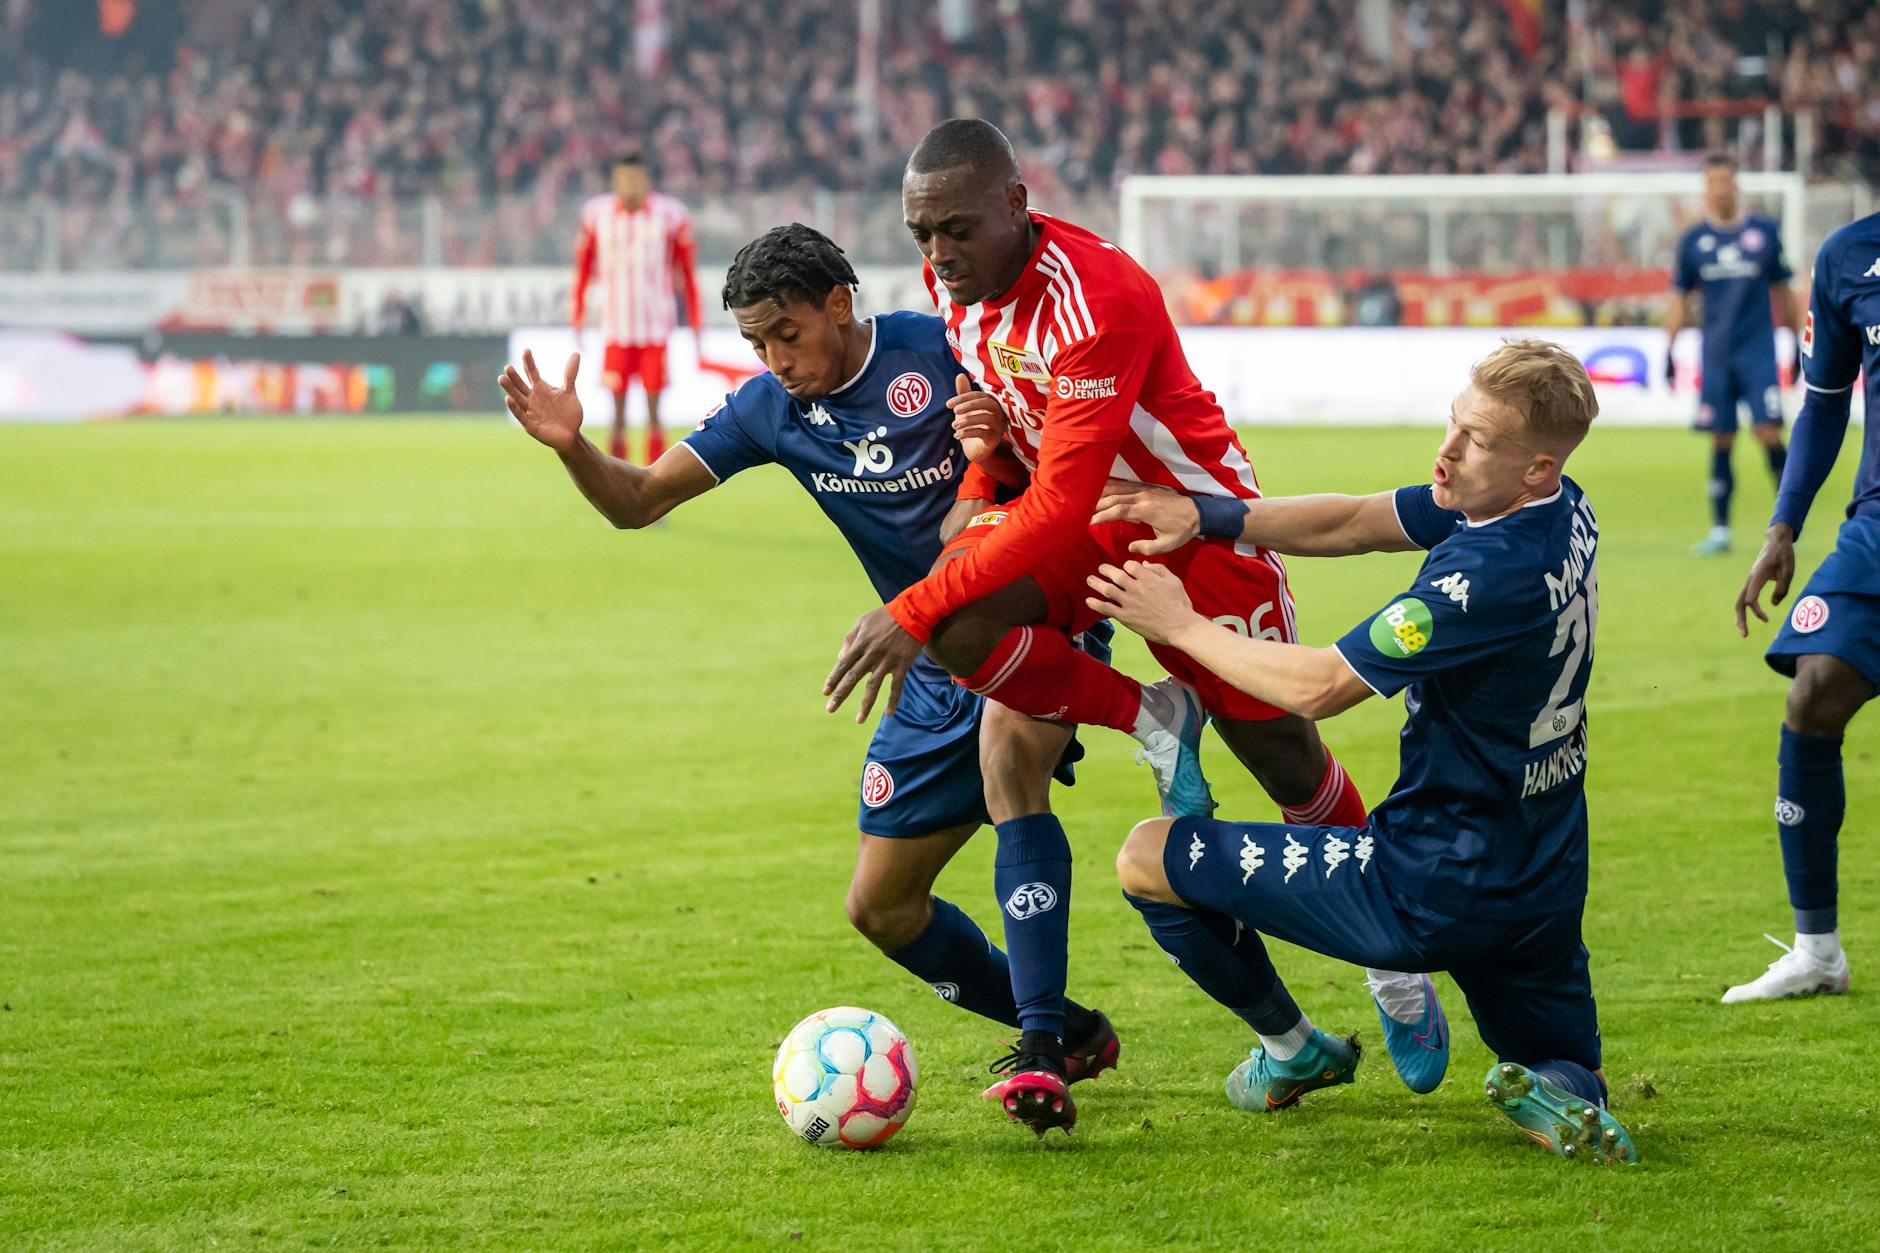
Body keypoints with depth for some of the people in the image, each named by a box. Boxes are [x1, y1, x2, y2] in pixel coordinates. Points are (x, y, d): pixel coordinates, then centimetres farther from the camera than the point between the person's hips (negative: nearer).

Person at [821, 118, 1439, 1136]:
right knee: (964, 631, -28)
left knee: (1281, 757, 3)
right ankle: (1153, 719, -7)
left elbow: (1060, 505, -35)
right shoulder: (948, 282, -8)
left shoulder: (1097, 298, -33)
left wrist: (915, 611, -37)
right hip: (1069, 520, 6)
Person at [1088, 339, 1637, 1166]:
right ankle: (1561, 1096, -10)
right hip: (1545, 893, 9)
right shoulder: (1562, 513, -1)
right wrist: (1207, 519, -2)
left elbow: (1319, 687, -18)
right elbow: (1351, 523, 7)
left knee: (1149, 859, 7)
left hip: (1431, 896, -9)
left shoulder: (1491, 572, -28)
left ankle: (1293, 1050, 26)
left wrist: (1181, 625, -6)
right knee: (1566, 1086, 27)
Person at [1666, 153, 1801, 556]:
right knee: (1721, 442, 1)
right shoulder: (1694, 240, 6)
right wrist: (1669, 350, 6)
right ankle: (1720, 529, 7)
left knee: (1769, 434, -11)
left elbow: (1782, 290, 11)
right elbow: (1680, 297, 12)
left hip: (1758, 351, -1)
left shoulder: (1765, 232, 4)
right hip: (1716, 354, 1)